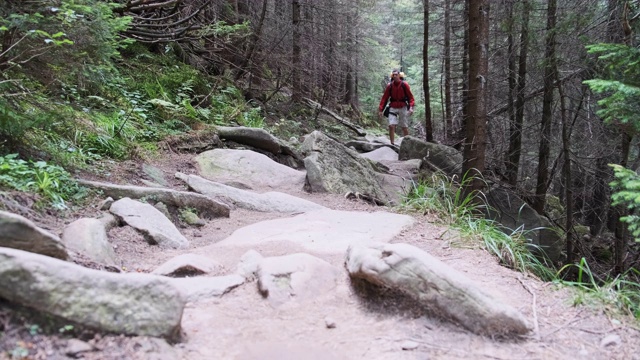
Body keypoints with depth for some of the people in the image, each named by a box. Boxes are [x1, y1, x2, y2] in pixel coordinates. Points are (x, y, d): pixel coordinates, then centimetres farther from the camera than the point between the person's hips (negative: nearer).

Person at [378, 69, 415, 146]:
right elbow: (384, 98, 2)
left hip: (403, 108, -1)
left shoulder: (404, 85, -5)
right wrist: (380, 110, -4)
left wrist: (411, 107, -17)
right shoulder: (389, 86, 0)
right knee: (391, 126, -14)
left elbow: (410, 97, -3)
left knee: (405, 127, 4)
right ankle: (392, 143, -8)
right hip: (393, 108, 1)